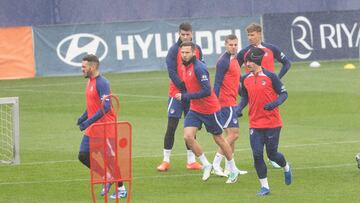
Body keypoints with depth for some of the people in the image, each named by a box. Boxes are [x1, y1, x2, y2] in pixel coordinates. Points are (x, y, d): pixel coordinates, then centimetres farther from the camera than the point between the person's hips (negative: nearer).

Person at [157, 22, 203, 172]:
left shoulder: (197, 49, 8)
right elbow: (172, 72, -12)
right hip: (177, 92, -4)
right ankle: (166, 161, 1)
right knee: (171, 127, -5)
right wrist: (184, 87, -19)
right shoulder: (174, 50, -6)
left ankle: (191, 161, 14)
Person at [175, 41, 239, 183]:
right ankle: (206, 165, 5)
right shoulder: (185, 66, 3)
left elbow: (207, 91, -29)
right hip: (195, 109, 7)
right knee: (188, 136, -12)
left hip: (210, 109, -7)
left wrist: (185, 96, -28)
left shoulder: (198, 68, -24)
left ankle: (233, 170, 24)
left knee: (219, 139, 7)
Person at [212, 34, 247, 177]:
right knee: (233, 134, -11)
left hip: (231, 102, 10)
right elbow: (217, 83, -18)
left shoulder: (234, 59, 14)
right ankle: (216, 165, -9)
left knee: (231, 134, 12)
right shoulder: (224, 61, -15)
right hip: (227, 102, -10)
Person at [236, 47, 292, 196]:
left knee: (272, 154, 4)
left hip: (272, 123, -3)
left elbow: (283, 93, -5)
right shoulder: (245, 79, 3)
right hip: (255, 124, 3)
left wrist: (275, 103, -23)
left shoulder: (270, 76, -10)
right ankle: (264, 186, 6)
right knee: (257, 155, -5)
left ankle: (286, 168, 38)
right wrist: (239, 108, -2)